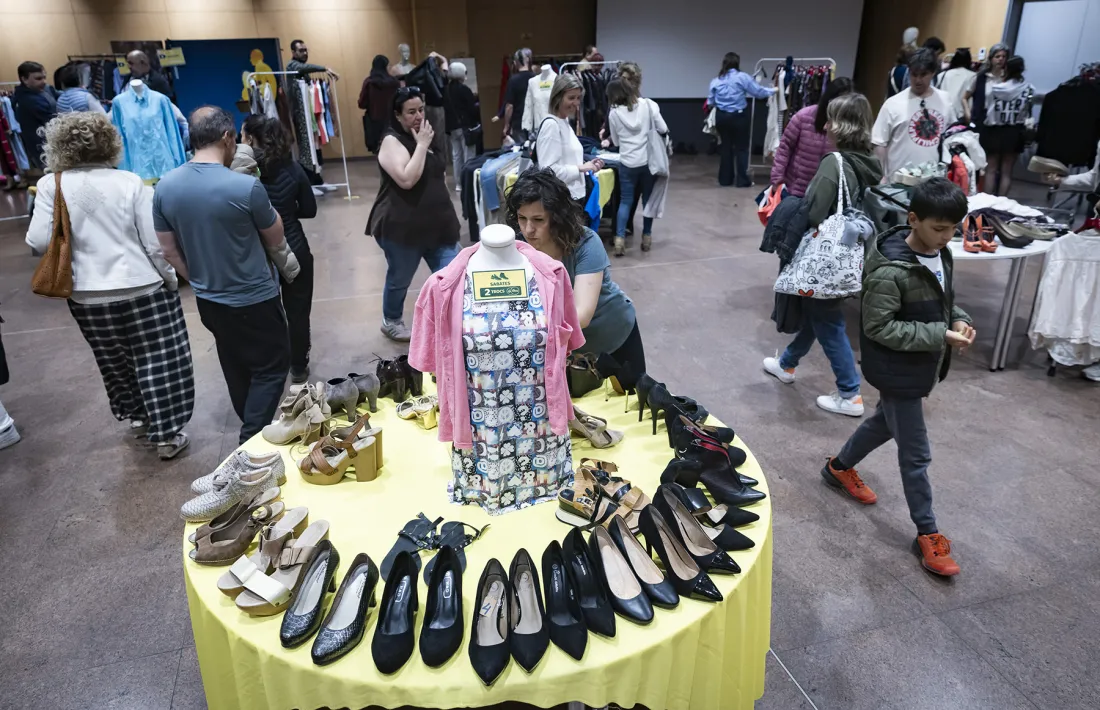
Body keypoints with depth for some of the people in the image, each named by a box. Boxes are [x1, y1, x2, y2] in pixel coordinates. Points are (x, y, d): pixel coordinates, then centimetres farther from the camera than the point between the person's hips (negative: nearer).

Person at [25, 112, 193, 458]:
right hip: (143, 288, -2)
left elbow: (39, 242, -7)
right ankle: (166, 434, 10)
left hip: (88, 296, 3)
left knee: (115, 362, 22)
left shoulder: (51, 185, -5)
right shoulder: (130, 182, -8)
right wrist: (170, 278, 6)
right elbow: (155, 243, -8)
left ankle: (136, 417, 40)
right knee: (158, 361, 6)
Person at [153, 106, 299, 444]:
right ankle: (253, 440, 7)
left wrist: (200, 282, 17)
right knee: (272, 365, 10)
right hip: (253, 300, -6)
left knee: (237, 367, 23)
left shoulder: (165, 187, -5)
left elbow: (170, 251, 4)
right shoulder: (246, 186, -23)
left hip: (208, 301, 7)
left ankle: (251, 429, 40)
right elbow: (275, 241, -7)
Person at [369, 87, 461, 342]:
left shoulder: (427, 134, 11)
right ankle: (392, 322, 34)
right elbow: (406, 179, -28)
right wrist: (422, 145, -22)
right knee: (399, 279, 11)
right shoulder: (392, 141, -13)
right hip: (402, 226, -6)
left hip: (438, 222, 7)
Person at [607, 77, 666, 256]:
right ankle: (646, 236, 19)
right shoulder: (648, 104, -3)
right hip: (649, 160, 1)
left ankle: (620, 238, -5)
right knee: (648, 199, 12)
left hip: (628, 163, 0)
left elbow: (616, 142, 8)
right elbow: (663, 129, -2)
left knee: (626, 200, 7)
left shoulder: (614, 113, -1)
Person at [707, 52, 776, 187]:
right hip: (738, 117, -4)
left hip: (721, 117, 4)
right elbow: (759, 92, -3)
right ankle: (742, 180, 3)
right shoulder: (742, 77, -6)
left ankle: (725, 179, 16)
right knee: (741, 148, 3)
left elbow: (710, 102, 12)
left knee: (725, 147, 11)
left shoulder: (716, 81, 7)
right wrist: (773, 90, 14)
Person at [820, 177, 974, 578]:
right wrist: (940, 336, -27)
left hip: (920, 367, 9)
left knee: (886, 423, 28)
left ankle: (840, 468, 51)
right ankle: (927, 534, 18)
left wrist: (959, 319, -6)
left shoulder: (940, 254, 0)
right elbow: (878, 327, -25)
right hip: (897, 371, -9)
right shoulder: (890, 271, -28)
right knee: (915, 454, 2)